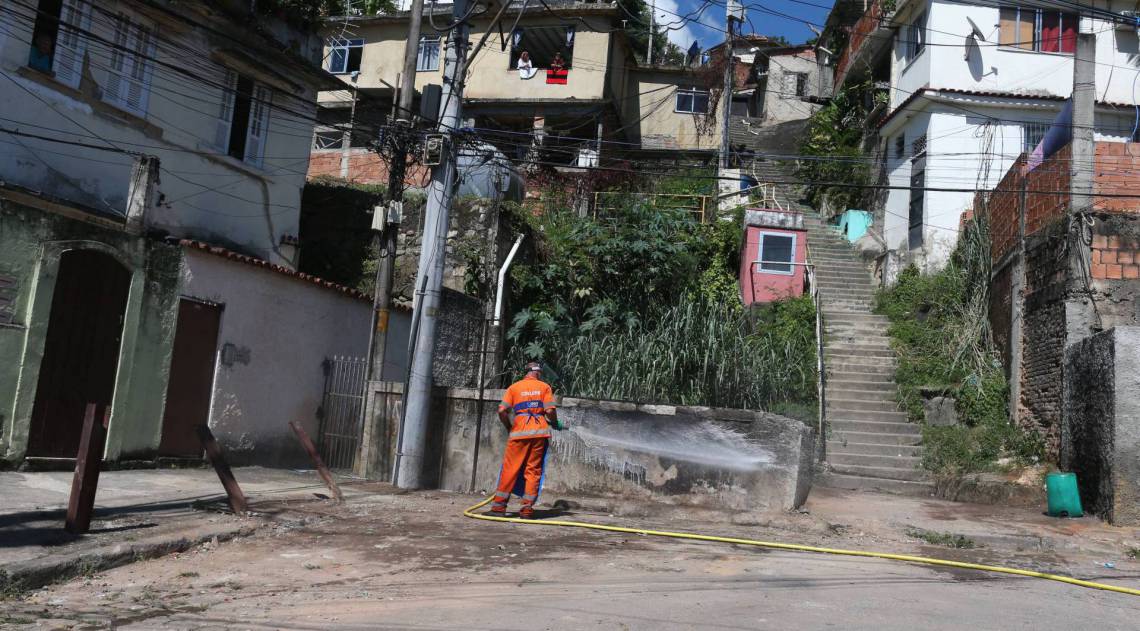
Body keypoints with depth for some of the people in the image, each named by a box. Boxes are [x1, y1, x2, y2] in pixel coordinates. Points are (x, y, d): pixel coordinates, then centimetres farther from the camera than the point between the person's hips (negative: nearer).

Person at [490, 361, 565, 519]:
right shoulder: (544, 387, 8)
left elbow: (502, 411, -1)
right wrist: (555, 424, 13)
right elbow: (550, 410, -4)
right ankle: (527, 509, 4)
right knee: (533, 470, 5)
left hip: (519, 432, 0)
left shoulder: (514, 387, 10)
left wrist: (509, 428, 13)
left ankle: (499, 506, 4)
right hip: (539, 431, 0)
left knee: (510, 469, 4)